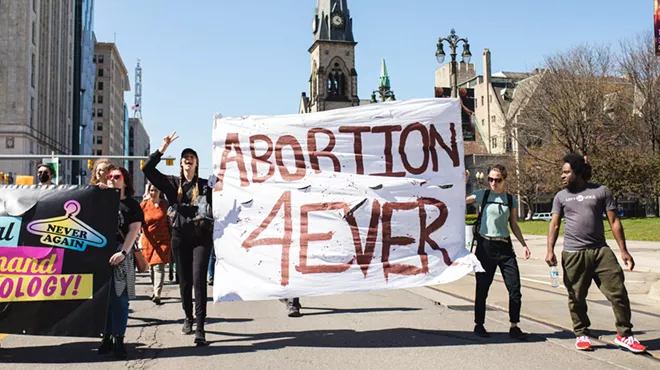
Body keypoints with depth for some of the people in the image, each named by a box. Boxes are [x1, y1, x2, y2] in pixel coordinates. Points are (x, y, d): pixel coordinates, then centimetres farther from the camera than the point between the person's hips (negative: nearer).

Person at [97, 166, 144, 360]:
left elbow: (134, 231, -3)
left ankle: (118, 339, 2)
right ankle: (107, 336, 14)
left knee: (119, 298, -4)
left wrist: (123, 252, -17)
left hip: (121, 255, -3)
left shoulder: (132, 205, 6)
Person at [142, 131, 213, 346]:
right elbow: (148, 169, -1)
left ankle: (200, 328, -10)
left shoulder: (205, 185, 6)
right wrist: (162, 149, -6)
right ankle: (188, 317, 34)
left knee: (199, 280, -10)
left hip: (202, 237, -2)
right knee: (184, 280, 11)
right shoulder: (172, 183, 7)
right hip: (180, 237, 2)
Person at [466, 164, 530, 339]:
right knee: (482, 289, 6)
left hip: (505, 246, 2)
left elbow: (514, 225, 13)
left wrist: (524, 244, 7)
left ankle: (514, 327, 12)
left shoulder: (511, 200, 7)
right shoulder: (482, 195, 1)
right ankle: (479, 325, 21)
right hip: (485, 246, -2)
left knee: (515, 288, -1)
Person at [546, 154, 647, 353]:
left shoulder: (601, 191, 6)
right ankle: (581, 334, 21)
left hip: (601, 251, 0)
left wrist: (623, 251, 0)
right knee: (576, 297, 5)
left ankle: (624, 334, 12)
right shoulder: (561, 197, 9)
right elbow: (554, 225, 6)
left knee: (618, 292, -2)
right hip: (573, 254, 0)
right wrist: (550, 250, -7)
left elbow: (614, 222, 5)